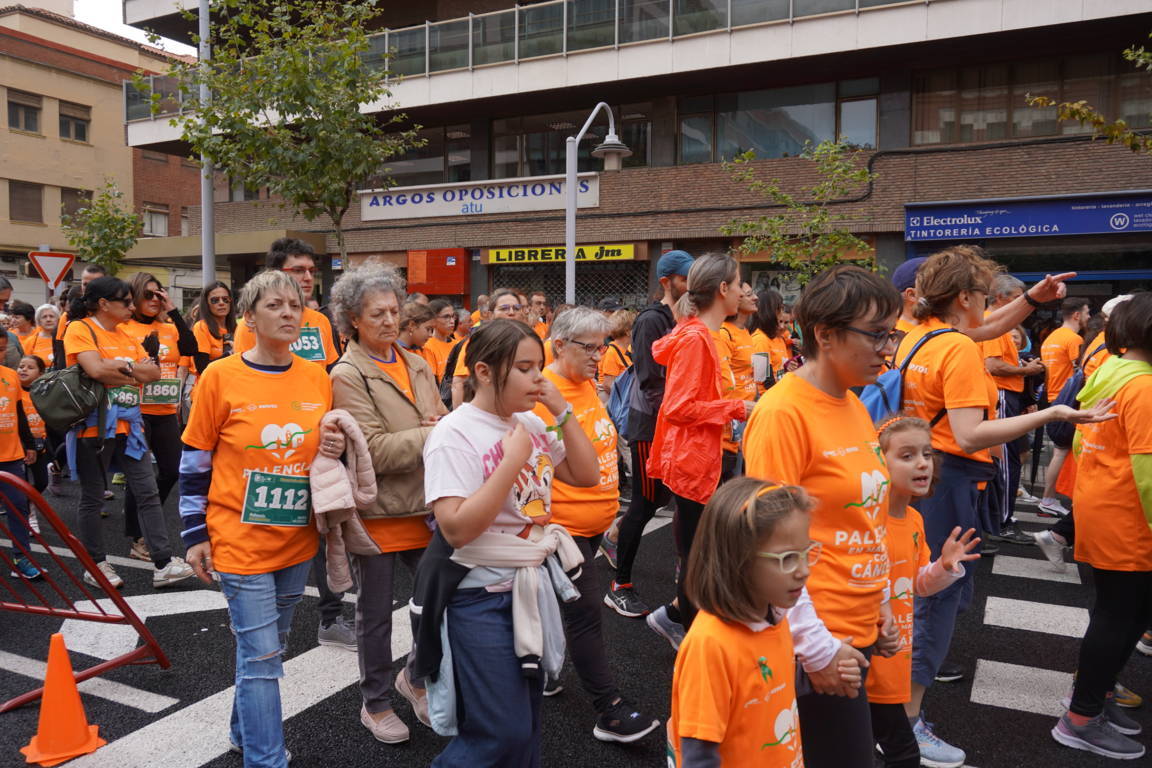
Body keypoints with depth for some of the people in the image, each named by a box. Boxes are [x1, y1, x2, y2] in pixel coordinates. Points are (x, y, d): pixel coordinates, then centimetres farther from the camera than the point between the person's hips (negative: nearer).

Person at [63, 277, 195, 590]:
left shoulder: (126, 335, 14)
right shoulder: (79, 329, -7)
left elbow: (154, 372, 7)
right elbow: (97, 370, -21)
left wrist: (121, 366, -9)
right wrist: (135, 371, -7)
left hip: (129, 423, 7)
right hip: (95, 424, -6)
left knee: (148, 493, 2)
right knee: (92, 498, 8)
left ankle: (163, 563, 3)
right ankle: (95, 564, 22)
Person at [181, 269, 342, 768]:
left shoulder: (318, 379, 1)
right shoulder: (221, 377, -10)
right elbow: (194, 462, -4)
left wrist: (337, 449, -9)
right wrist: (195, 534, -4)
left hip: (298, 539, 5)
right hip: (240, 539, -5)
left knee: (268, 648, 20)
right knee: (261, 656, -3)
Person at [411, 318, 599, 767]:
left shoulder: (531, 424, 3)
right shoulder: (454, 434, -18)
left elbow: (587, 476, 6)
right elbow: (457, 529, -26)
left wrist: (562, 412, -4)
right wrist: (512, 460, -25)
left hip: (532, 584, 7)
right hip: (482, 597, -7)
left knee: (525, 723, 19)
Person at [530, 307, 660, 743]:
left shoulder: (587, 384, 7)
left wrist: (609, 507, 21)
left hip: (593, 521, 9)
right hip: (562, 524, -9)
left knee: (567, 605, 20)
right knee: (585, 609, -3)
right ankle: (609, 711, 6)